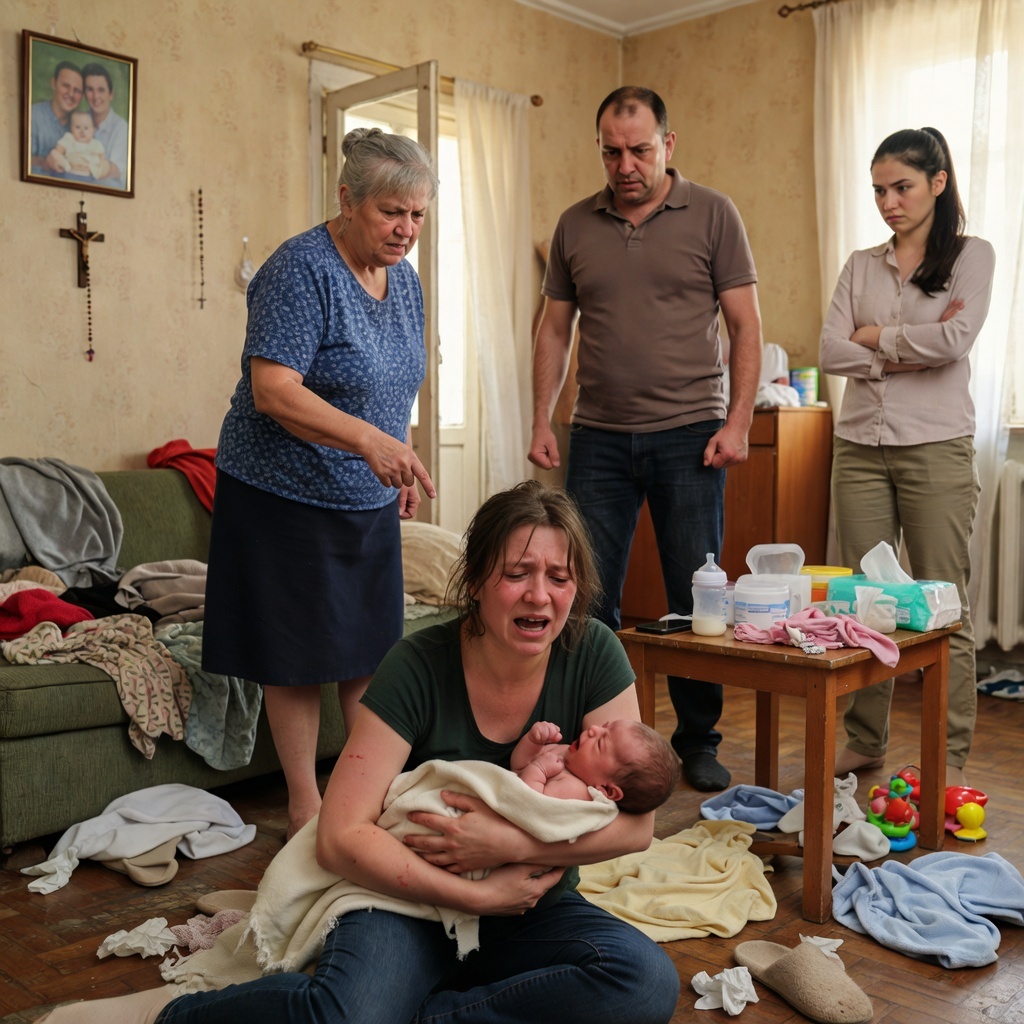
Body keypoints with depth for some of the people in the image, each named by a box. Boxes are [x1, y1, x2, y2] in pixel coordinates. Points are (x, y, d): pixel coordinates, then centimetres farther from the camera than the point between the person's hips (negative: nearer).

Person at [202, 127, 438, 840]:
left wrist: (403, 466, 14)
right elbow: (273, 389, -27)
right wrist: (368, 439, -37)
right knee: (300, 652, 2)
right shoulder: (302, 271, -18)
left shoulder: (403, 278, 7)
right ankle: (306, 803, 16)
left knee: (371, 644, 11)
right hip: (286, 495, -7)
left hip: (369, 499, 7)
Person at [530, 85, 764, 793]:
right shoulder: (576, 225, 10)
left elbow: (746, 325, 1)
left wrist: (738, 422, -8)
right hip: (598, 437, 2)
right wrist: (542, 421, 5)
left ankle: (699, 741, 20)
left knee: (697, 599, 4)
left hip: (689, 435, -2)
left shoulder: (712, 215, 2)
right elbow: (555, 329, 13)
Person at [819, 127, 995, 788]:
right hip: (861, 445, 4)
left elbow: (955, 340, -13)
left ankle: (952, 758, 9)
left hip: (936, 447, -4)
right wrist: (906, 354, -8)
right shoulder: (861, 265, 14)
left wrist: (873, 336, -3)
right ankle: (866, 742, 19)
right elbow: (831, 352, 1)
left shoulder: (972, 255, 4)